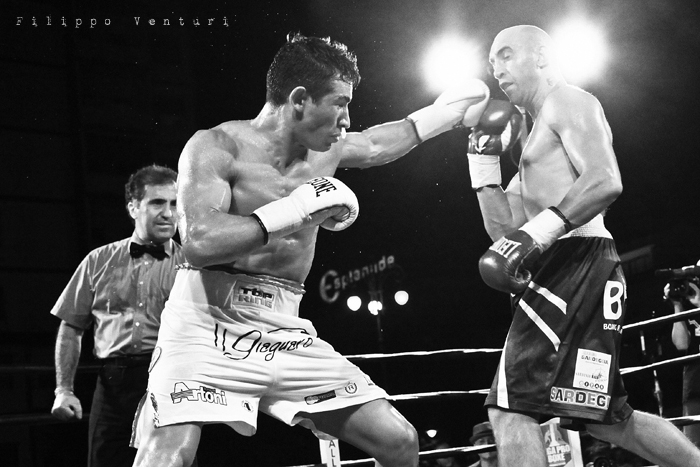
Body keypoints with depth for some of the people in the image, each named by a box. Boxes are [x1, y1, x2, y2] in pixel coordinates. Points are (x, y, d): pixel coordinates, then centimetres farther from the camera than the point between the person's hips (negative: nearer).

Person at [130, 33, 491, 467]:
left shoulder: (326, 150, 11)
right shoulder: (217, 146, -8)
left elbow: (379, 142, 34)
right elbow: (200, 243, -24)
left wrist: (451, 108, 40)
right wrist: (297, 210, -20)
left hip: (285, 333, 6)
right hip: (210, 323, -6)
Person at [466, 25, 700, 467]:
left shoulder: (568, 101, 1)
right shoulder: (541, 134, 28)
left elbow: (606, 181, -18)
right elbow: (503, 229, 22)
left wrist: (535, 234, -27)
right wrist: (484, 157, 18)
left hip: (576, 263, -11)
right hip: (569, 269, 11)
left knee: (510, 408, -14)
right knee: (607, 418, 17)